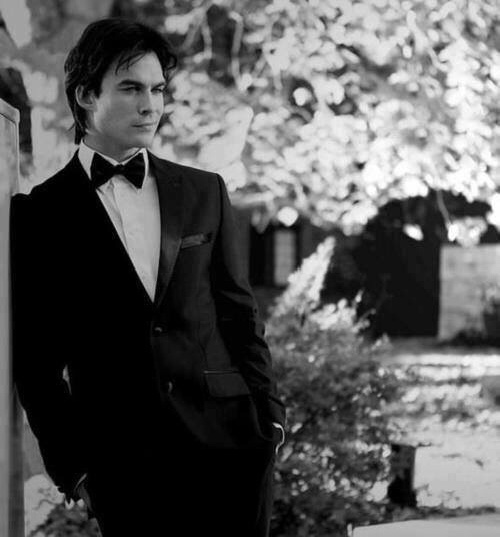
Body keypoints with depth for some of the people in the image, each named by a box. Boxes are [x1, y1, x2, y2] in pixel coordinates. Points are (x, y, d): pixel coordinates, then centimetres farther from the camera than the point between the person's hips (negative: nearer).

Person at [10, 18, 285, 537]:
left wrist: (268, 411, 5)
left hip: (230, 435, 3)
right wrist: (69, 462, -3)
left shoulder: (203, 191, 11)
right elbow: (34, 358, 2)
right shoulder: (39, 213, 2)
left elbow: (238, 311, 14)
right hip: (122, 459, -2)